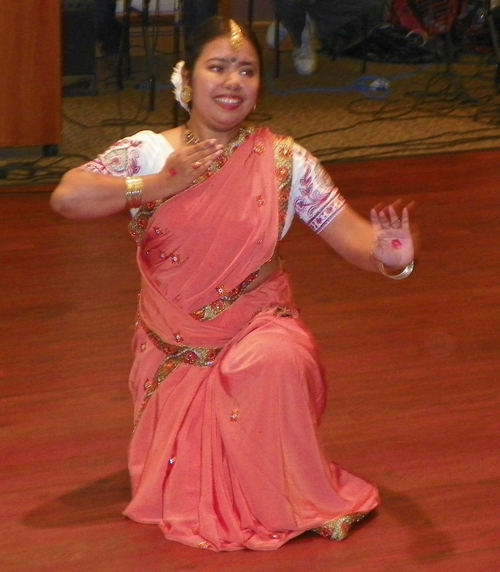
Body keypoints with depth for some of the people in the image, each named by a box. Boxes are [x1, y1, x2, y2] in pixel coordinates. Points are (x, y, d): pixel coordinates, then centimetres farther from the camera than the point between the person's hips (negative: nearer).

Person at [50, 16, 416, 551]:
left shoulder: (285, 161, -5)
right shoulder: (147, 153, -6)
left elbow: (350, 232, -11)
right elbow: (66, 197, -21)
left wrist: (388, 255, -34)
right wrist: (159, 185, -21)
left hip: (259, 329, -1)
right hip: (175, 347, 1)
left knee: (277, 362, -36)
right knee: (182, 497, -8)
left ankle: (302, 501, -13)